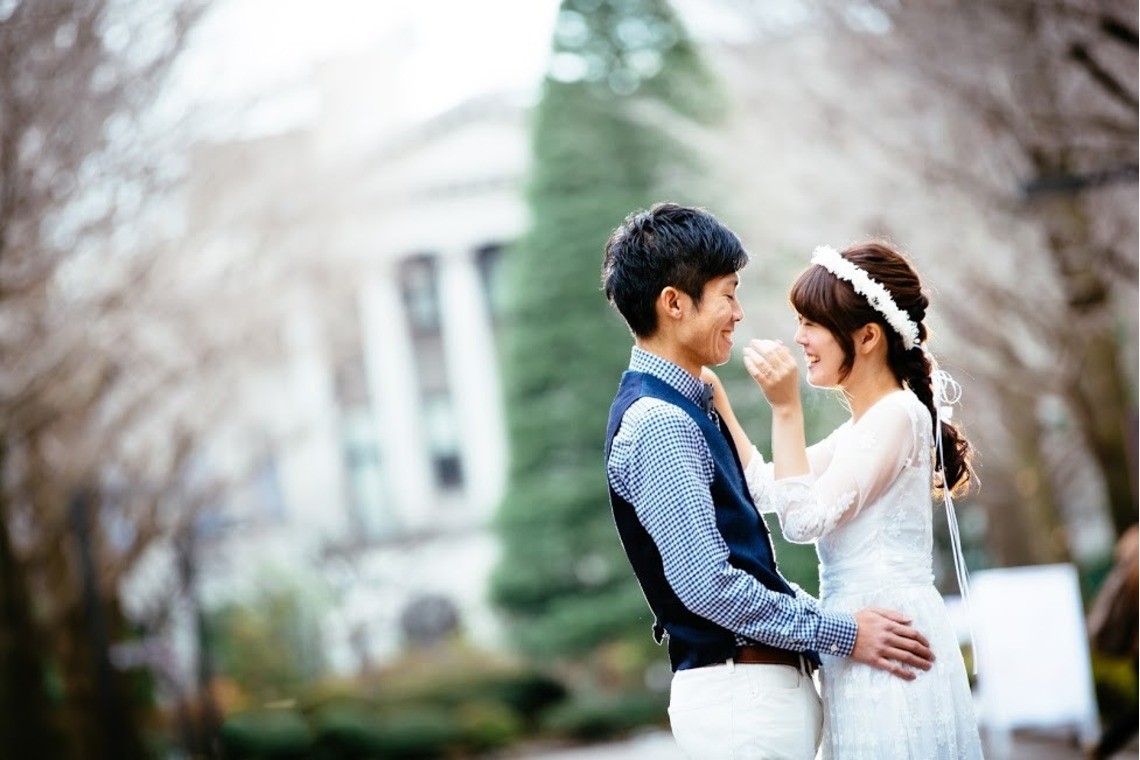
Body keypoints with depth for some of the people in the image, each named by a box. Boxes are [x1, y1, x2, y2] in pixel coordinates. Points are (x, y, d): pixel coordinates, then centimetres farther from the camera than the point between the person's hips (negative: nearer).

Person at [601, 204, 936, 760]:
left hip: (771, 682, 10)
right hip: (739, 692, -10)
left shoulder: (686, 410, 16)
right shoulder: (656, 423, -16)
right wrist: (843, 633, -14)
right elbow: (707, 583, -21)